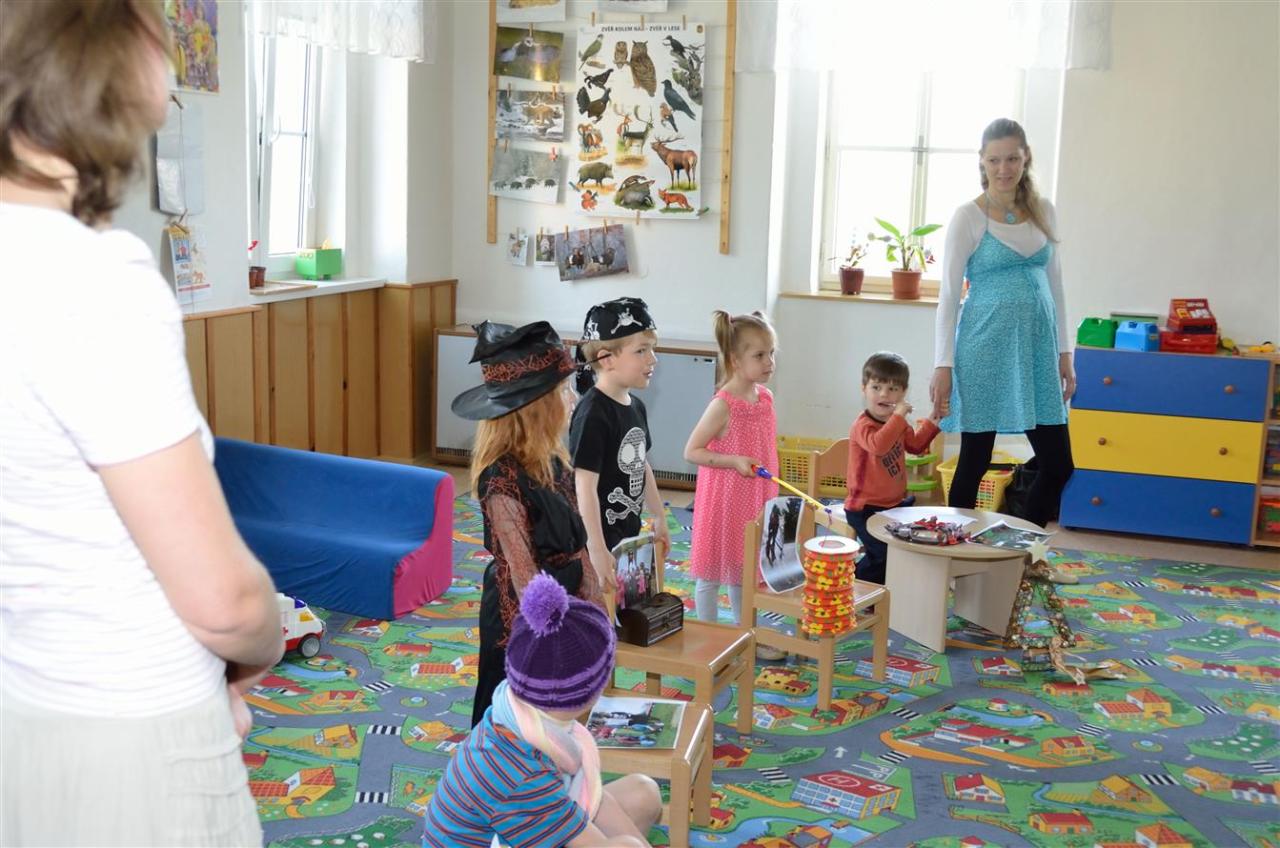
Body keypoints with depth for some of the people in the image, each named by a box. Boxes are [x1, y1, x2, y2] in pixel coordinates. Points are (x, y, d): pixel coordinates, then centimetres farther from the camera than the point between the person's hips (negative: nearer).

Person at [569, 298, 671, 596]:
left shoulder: (636, 406, 5)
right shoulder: (593, 414, -21)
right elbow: (585, 486, -25)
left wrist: (659, 519, 22)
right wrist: (597, 549, -28)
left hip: (629, 533, 9)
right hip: (598, 537, -9)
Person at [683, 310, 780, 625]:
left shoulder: (766, 397, 2)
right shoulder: (723, 405, -20)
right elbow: (691, 451, -17)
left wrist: (771, 495, 17)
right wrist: (735, 462, -26)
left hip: (754, 500, 7)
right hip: (723, 501, -7)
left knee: (744, 570, 20)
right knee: (711, 574, 8)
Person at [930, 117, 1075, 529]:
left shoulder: (1043, 211, 10)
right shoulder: (969, 217, -4)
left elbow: (1054, 284, 15)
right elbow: (949, 294, -4)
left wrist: (1064, 352, 12)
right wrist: (943, 365, -9)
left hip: (1037, 346, 5)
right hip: (985, 347, -5)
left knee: (1058, 464, 5)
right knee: (974, 462, 3)